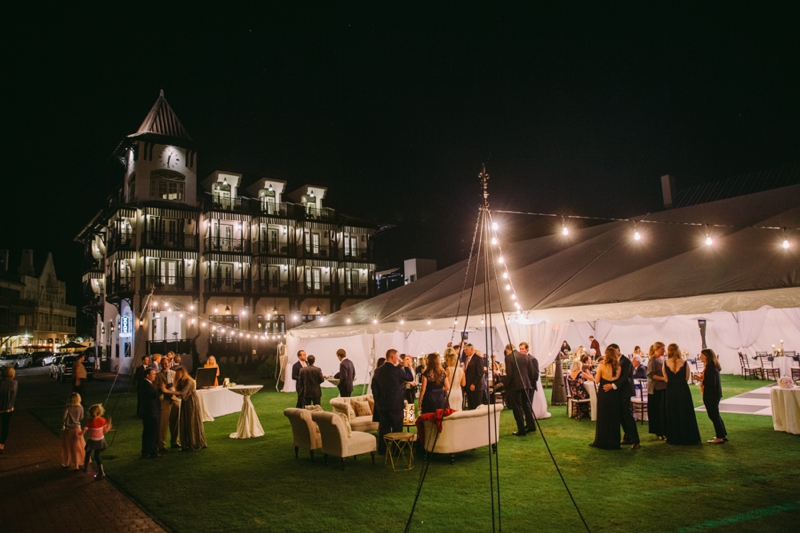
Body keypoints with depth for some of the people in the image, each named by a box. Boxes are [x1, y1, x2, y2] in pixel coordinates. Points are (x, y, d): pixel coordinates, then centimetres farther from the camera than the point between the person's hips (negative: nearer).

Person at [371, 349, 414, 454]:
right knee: (397, 429, 6)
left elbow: (374, 387, 8)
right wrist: (406, 366, 5)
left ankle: (382, 450, 16)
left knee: (383, 428, 11)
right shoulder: (397, 370, -15)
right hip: (395, 405, -5)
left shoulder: (378, 370, 2)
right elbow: (411, 378, -3)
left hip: (381, 405, 5)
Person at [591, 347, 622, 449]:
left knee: (602, 418, 8)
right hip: (615, 394, 2)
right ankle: (614, 442, 18)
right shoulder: (618, 367, -4)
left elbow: (597, 380, -7)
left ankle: (601, 441, 13)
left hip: (603, 394, -2)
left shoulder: (602, 366, -12)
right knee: (614, 418, 12)